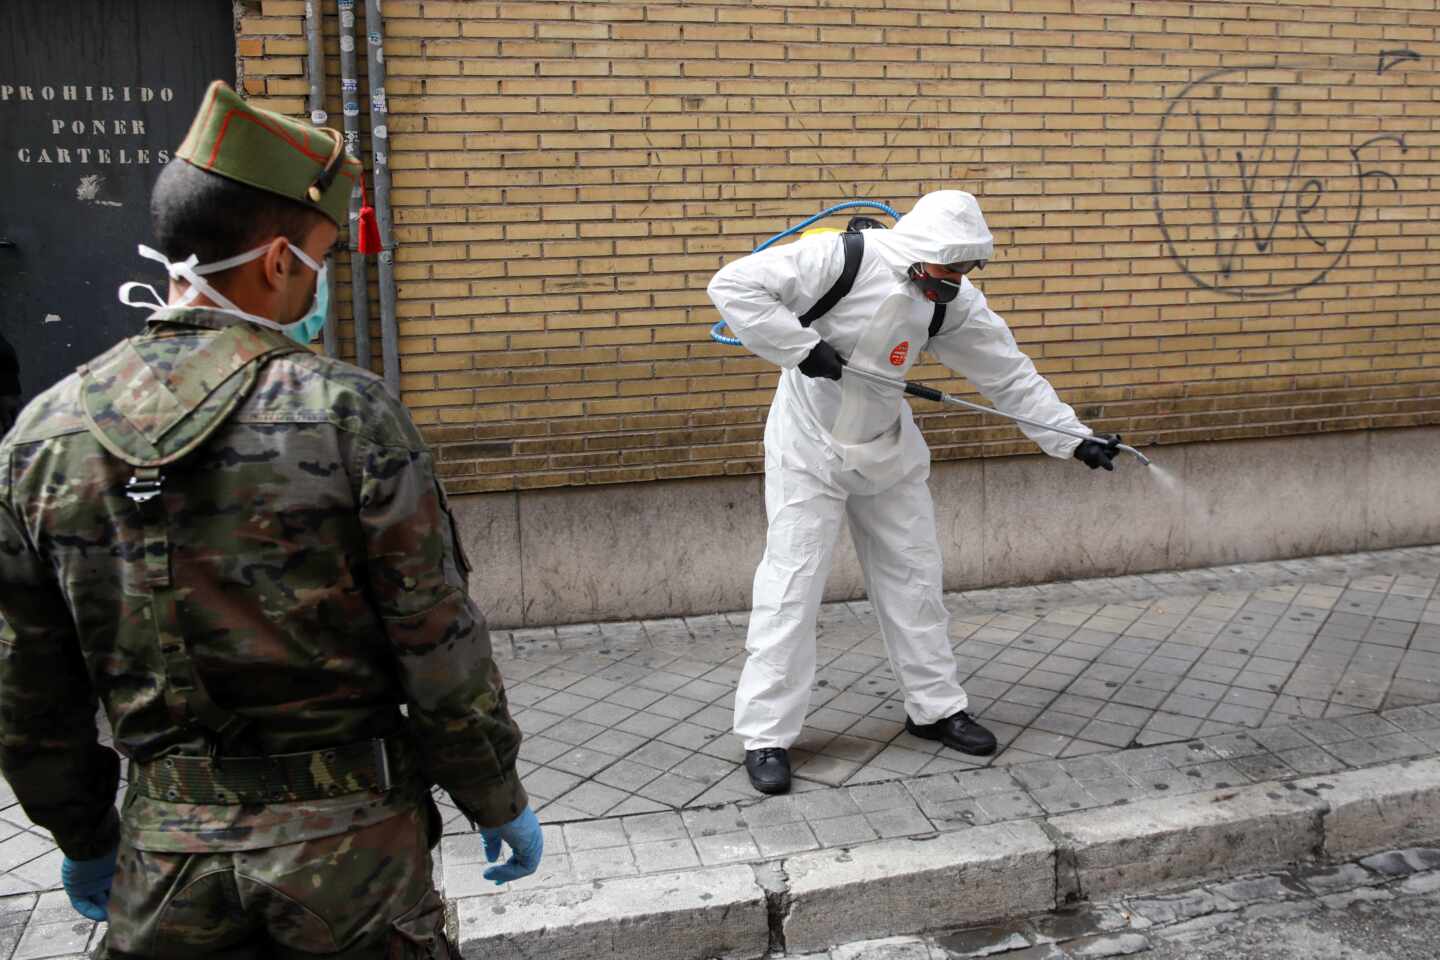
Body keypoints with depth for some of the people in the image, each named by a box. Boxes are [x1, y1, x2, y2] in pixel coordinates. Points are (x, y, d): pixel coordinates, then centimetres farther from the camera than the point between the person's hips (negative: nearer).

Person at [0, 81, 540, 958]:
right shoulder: (349, 412, -16)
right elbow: (442, 647, -12)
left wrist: (83, 838, 19)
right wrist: (500, 802, 2)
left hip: (166, 856, 3)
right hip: (352, 847, -2)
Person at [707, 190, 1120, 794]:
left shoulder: (954, 300, -6)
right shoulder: (843, 257, -23)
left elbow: (1010, 375, 0)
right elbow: (734, 286, -25)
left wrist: (1073, 439, -3)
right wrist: (802, 347, -29)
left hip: (889, 450, 6)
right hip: (809, 448, -5)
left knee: (914, 579, 12)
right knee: (792, 585, -6)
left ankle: (935, 708, 29)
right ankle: (767, 736, 5)